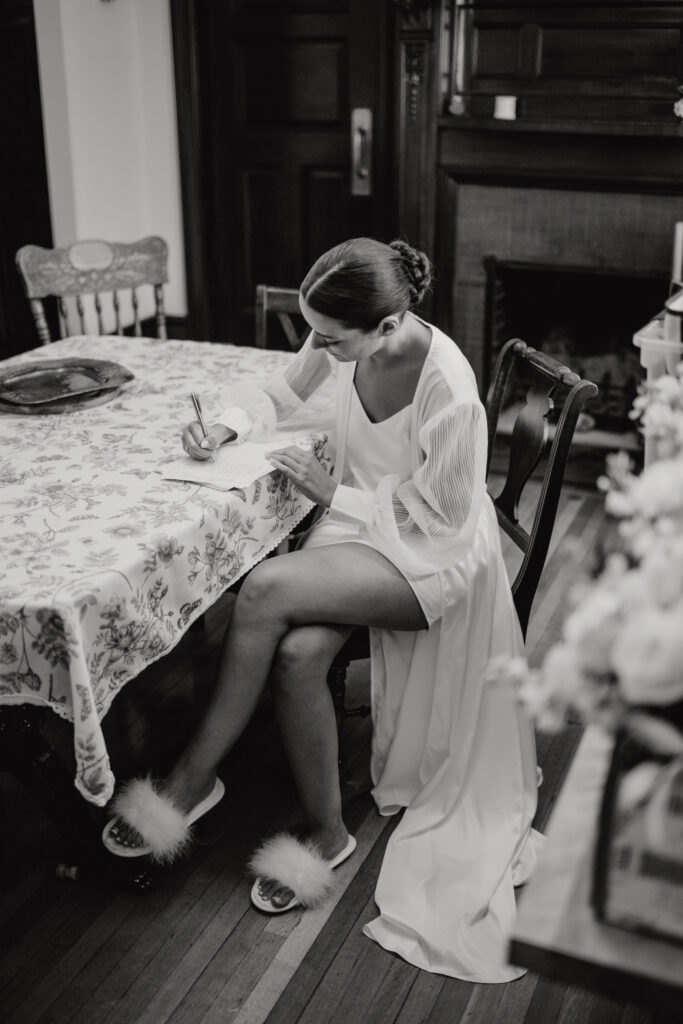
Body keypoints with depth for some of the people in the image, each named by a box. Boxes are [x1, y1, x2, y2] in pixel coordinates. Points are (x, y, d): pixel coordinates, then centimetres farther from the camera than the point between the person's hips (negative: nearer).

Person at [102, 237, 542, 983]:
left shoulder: (447, 389, -29)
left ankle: (194, 777, -8)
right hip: (356, 523, 6)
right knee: (297, 654, -23)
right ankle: (325, 832, 0)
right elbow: (280, 396, 11)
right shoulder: (340, 346, -10)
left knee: (266, 591, -28)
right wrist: (227, 426, -8)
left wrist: (333, 493, -18)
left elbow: (435, 517, -19)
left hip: (432, 555, -6)